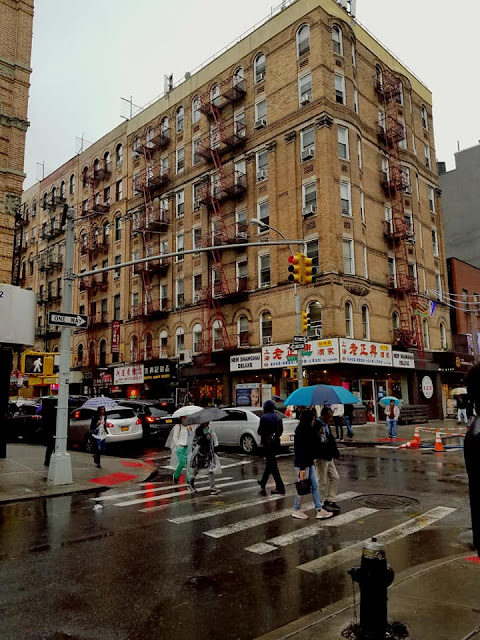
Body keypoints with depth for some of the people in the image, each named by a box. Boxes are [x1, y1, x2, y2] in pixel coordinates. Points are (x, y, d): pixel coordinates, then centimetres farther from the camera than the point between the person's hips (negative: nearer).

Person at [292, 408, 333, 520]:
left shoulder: (310, 430, 8)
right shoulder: (300, 433, -21)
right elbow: (299, 451, -22)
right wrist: (302, 468, -22)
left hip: (310, 463, 9)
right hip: (302, 464, -9)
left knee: (315, 485, 10)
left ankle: (319, 510, 16)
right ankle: (296, 510, 17)